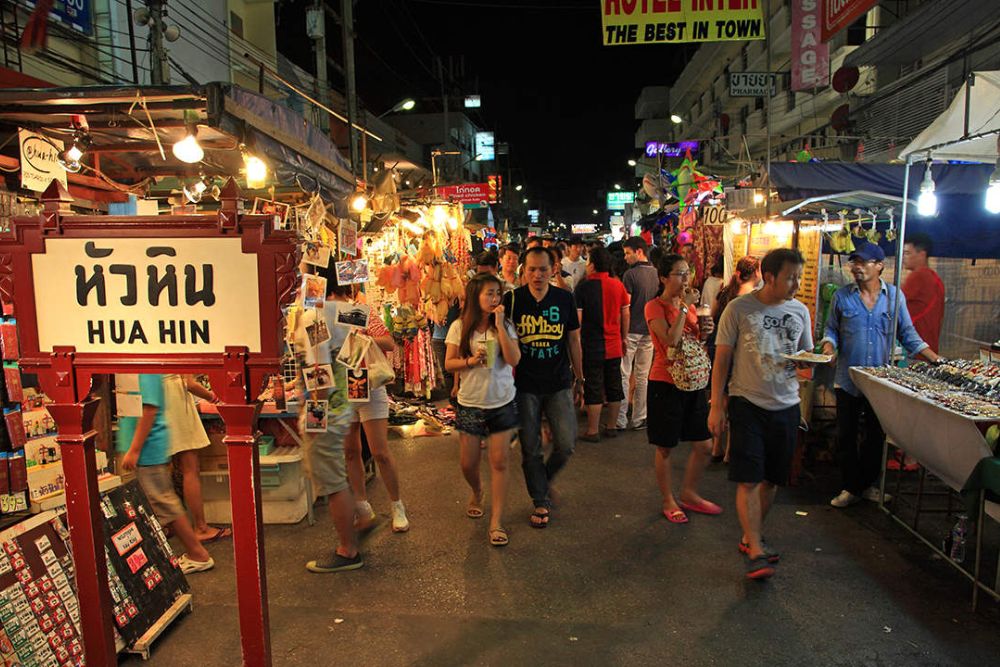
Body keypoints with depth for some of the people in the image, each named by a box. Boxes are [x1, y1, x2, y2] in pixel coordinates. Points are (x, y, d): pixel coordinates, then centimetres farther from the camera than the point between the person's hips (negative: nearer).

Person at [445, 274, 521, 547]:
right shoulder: (460, 327, -4)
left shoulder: (505, 325, -3)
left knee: (499, 462, 0)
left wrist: (499, 324, -19)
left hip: (502, 403, 0)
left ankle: (496, 521, 9)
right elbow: (449, 363, -1)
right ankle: (477, 493, 42)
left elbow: (514, 359, -16)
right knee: (469, 463, 9)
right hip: (470, 404, 1)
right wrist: (471, 361, -19)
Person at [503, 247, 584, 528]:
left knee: (566, 444, 0)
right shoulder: (512, 300, -5)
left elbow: (573, 340, 8)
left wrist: (579, 378, 11)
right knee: (530, 449, 7)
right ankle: (541, 501, 26)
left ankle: (544, 480, 31)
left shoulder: (564, 299, 0)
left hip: (559, 384, 1)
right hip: (524, 386, -1)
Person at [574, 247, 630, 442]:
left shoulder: (583, 287, -12)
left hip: (592, 346, -4)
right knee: (614, 387, 13)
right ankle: (611, 427, 23)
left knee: (593, 389, 3)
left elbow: (577, 319, -11)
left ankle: (593, 431, 10)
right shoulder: (618, 285, 0)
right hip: (614, 346, 4)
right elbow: (625, 314, 5)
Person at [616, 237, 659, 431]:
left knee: (623, 375, 2)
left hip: (631, 330, -6)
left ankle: (620, 420, 3)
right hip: (649, 330, 6)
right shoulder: (657, 273, 6)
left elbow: (625, 307, -14)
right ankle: (639, 419, 16)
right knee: (643, 376, 11)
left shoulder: (631, 274, -13)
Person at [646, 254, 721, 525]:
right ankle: (668, 501, 24)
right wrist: (685, 307, -19)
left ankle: (689, 494, 30)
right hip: (666, 384, -7)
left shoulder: (689, 304, 10)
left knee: (704, 446, 10)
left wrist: (703, 333, -1)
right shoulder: (654, 306, -11)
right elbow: (671, 340, -25)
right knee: (665, 448, 6)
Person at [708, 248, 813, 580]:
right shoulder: (739, 309, -8)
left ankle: (750, 536, 30)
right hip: (747, 402, -4)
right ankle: (755, 551, 0)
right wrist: (716, 406, -8)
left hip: (786, 405, 5)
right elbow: (722, 359, -5)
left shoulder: (800, 311, 5)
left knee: (771, 478, 12)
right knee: (749, 479, -7)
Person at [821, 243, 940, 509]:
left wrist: (937, 360, -5)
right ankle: (851, 487, 18)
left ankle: (867, 484, 28)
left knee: (876, 436, 12)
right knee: (846, 436, 5)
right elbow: (831, 329, 6)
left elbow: (908, 335, 4)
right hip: (848, 380, -1)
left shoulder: (895, 296, 1)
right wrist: (829, 348, -15)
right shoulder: (842, 296, -1)